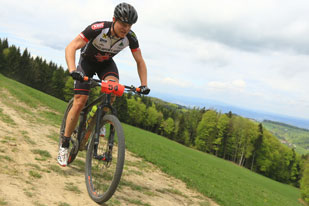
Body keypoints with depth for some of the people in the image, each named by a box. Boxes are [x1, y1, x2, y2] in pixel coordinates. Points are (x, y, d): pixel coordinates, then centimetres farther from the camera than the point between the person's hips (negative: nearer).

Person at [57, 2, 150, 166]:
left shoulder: (130, 37, -23)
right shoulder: (97, 29, -34)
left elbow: (140, 61, -9)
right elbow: (71, 48, -36)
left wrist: (144, 84, -20)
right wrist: (73, 70, -52)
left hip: (106, 63, 3)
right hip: (87, 61, -3)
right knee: (79, 103, -14)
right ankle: (64, 144, 0)